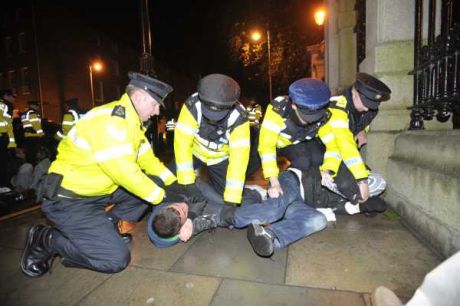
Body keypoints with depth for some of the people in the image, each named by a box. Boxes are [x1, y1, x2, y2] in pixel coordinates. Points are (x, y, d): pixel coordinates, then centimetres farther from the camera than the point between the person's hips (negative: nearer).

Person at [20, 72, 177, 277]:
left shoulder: (130, 119, 4)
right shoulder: (110, 120, -26)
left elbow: (146, 157, 7)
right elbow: (124, 172, -30)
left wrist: (174, 183, -2)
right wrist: (160, 196, -19)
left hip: (99, 189, 9)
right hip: (68, 199, -9)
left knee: (151, 186, 2)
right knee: (116, 259, -13)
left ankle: (105, 227, 9)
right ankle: (45, 239, 5)